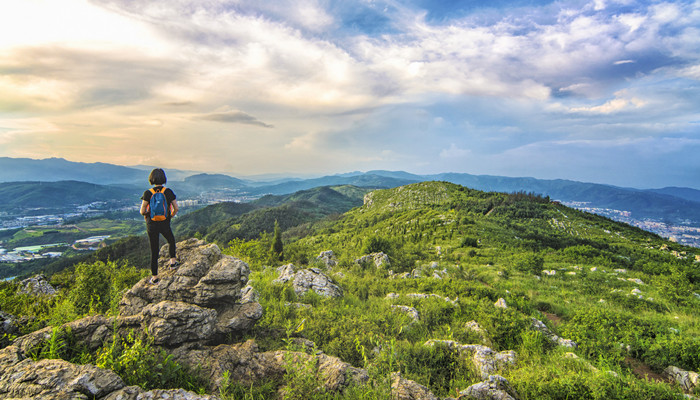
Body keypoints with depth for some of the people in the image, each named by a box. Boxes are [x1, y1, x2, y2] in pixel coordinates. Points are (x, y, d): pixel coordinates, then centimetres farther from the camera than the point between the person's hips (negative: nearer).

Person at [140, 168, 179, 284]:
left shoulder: (148, 193, -12)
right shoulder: (168, 192, -9)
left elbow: (142, 211, -11)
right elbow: (176, 208, -5)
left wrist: (146, 214, 12)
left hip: (151, 225, 0)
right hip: (165, 224, 0)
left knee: (154, 250, 10)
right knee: (171, 241, 33)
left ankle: (155, 277, 16)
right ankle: (173, 260, 28)